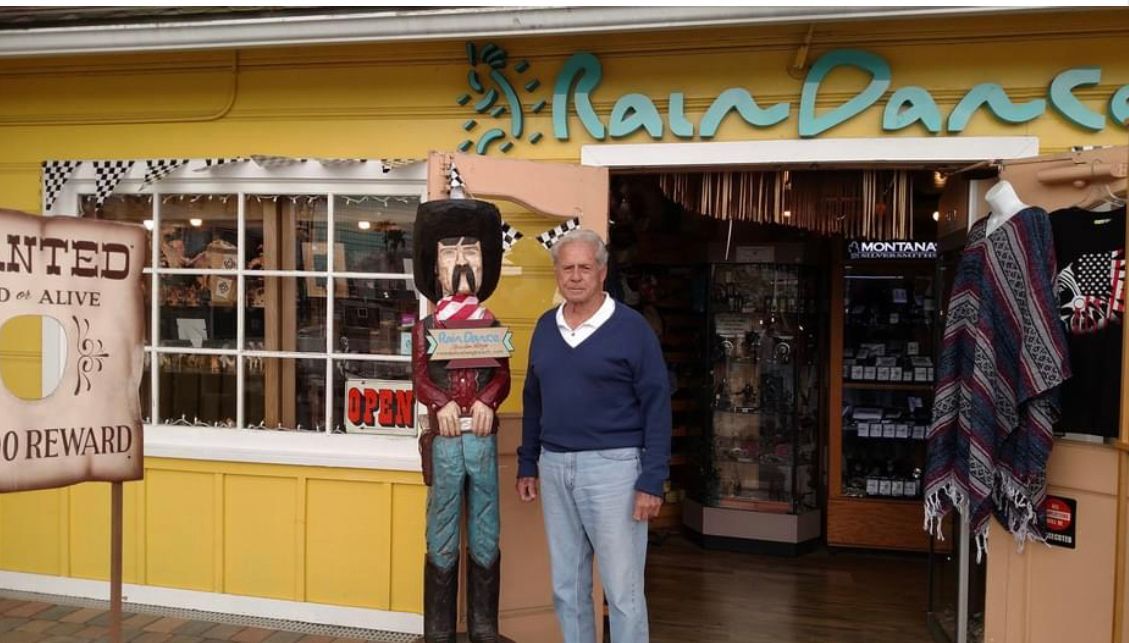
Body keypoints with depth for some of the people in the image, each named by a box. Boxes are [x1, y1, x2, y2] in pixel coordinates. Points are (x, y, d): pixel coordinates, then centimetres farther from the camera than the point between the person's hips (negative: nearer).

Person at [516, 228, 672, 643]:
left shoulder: (631, 327, -7)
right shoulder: (545, 327, 9)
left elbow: (657, 406, -9)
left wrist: (652, 480, -14)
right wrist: (527, 464, 13)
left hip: (611, 466, -5)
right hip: (554, 467, 5)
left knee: (623, 590, 2)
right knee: (567, 588, 15)